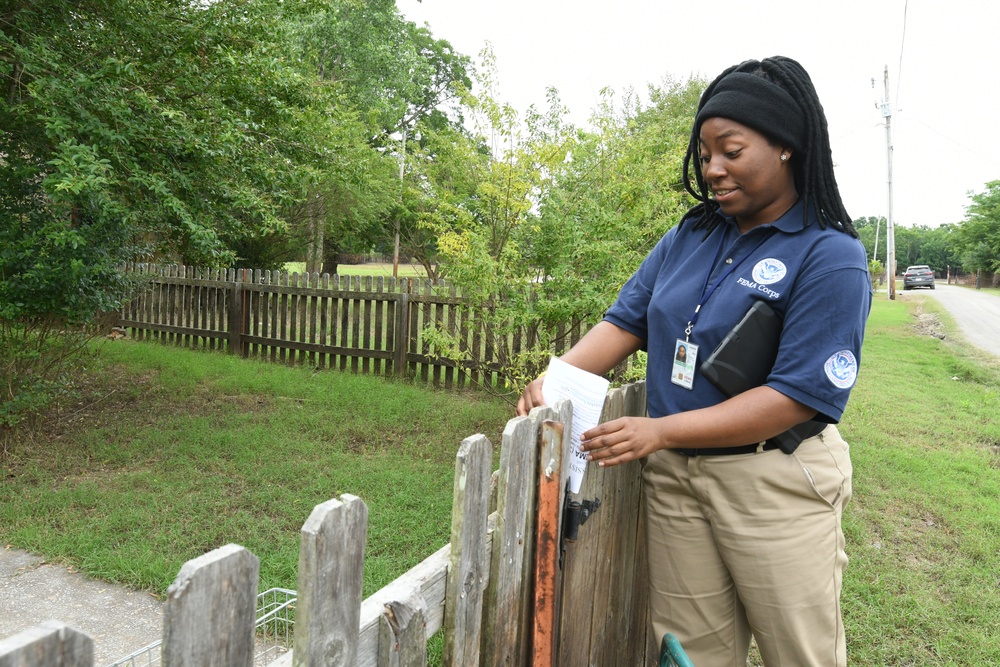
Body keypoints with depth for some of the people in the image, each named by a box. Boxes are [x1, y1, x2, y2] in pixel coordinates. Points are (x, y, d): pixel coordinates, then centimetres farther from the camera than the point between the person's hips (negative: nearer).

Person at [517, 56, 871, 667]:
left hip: (774, 483, -4)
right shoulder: (691, 237, 7)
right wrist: (556, 380, -13)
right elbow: (626, 321, 5)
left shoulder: (830, 256, -12)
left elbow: (801, 394, -19)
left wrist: (661, 431, -23)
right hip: (674, 477, 5)